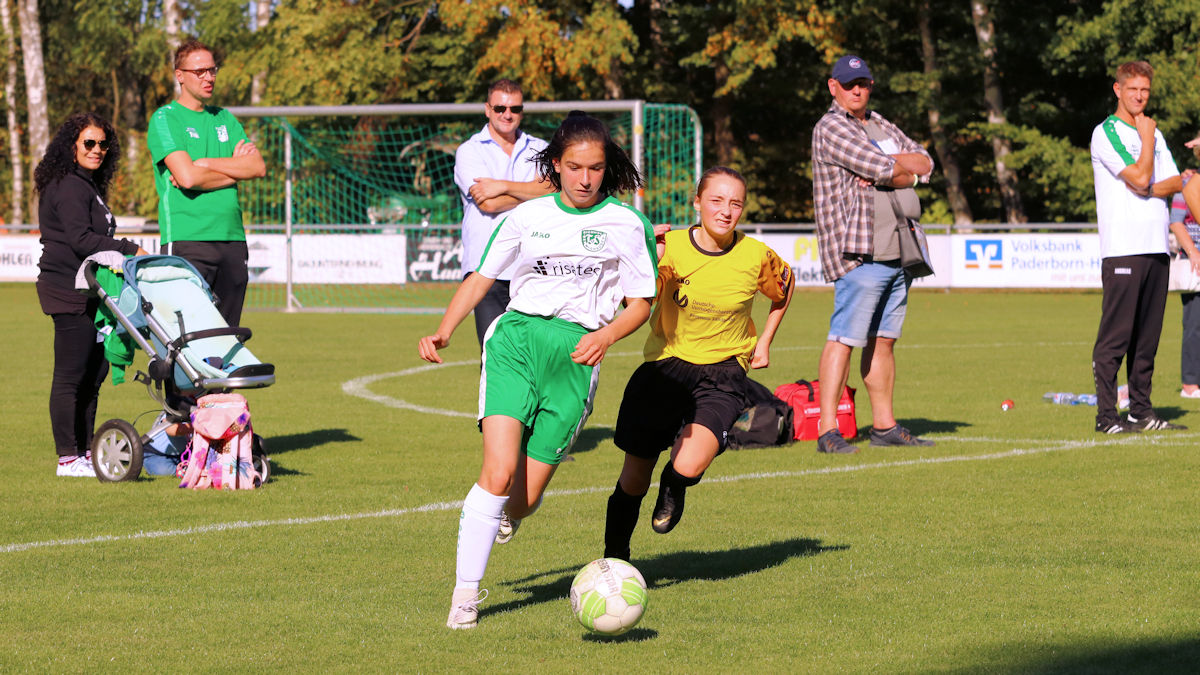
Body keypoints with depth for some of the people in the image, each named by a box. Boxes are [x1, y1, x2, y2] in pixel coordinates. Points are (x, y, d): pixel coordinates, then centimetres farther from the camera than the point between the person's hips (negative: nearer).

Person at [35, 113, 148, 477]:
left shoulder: (89, 186, 20)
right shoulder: (69, 187, -12)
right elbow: (80, 239, -20)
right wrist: (130, 250, -18)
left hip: (87, 292, 10)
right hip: (69, 292, -10)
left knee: (94, 370, 11)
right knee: (71, 374, -8)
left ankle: (85, 450, 17)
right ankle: (69, 457, -6)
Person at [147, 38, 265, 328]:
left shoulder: (224, 118, 18)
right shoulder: (165, 118, 0)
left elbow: (258, 167, 5)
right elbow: (187, 177, -14)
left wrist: (205, 164, -6)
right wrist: (234, 168, 1)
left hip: (232, 238, 6)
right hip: (186, 238, -6)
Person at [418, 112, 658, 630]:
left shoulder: (625, 224, 8)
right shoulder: (527, 217, 13)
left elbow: (640, 303, 8)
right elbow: (481, 277, 18)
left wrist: (605, 336, -12)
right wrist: (443, 332, 4)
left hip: (576, 353, 0)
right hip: (516, 337, 0)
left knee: (524, 498, -2)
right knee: (499, 475, -19)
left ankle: (507, 514, 37)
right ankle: (466, 592, -11)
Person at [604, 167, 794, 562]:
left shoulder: (756, 256, -7)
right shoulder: (669, 246, -9)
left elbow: (784, 287, 16)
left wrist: (765, 341, 14)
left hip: (722, 373, -1)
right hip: (665, 366, 1)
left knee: (689, 465, -25)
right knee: (634, 479, 4)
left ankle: (673, 489, 13)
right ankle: (614, 556, 29)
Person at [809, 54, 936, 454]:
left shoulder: (881, 127, 21)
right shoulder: (831, 128, -5)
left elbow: (925, 163, 10)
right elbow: (882, 168, -15)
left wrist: (888, 170, -8)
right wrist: (907, 165, 4)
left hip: (898, 252, 8)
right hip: (859, 253, -8)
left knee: (883, 341, 10)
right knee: (844, 338, -12)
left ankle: (885, 426, 14)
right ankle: (827, 430, -15)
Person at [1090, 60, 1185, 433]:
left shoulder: (1153, 133, 20)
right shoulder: (1106, 133, -3)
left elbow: (1175, 182, 13)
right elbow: (1140, 178, -13)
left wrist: (1150, 190, -6)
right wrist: (1147, 137, -1)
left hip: (1156, 247, 7)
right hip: (1122, 248, -7)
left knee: (1147, 335, 7)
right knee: (1115, 335, -8)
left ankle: (1141, 410, 12)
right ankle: (1106, 415, -9)